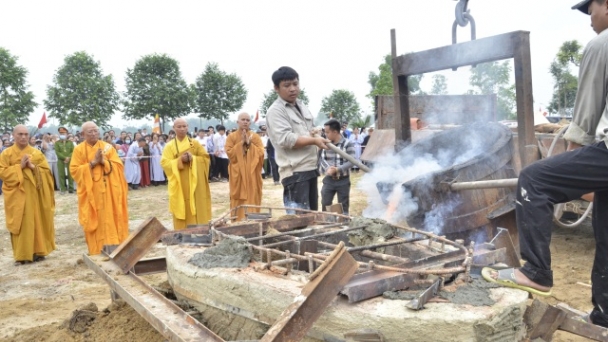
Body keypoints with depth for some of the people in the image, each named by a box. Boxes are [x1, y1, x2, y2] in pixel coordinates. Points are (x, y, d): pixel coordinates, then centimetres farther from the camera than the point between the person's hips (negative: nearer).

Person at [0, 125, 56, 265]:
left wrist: (33, 167, -13)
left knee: (37, 222, 4)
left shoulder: (37, 153, 8)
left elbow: (46, 171, 3)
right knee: (20, 224, -1)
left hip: (34, 194, 2)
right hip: (17, 195, -1)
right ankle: (21, 255, 6)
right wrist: (19, 167, -14)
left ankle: (37, 251, 15)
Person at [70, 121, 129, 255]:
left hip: (109, 191, 1)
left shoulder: (108, 147, 6)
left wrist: (104, 161, -15)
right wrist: (92, 163, -14)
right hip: (91, 192, -1)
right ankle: (97, 251, 9)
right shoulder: (79, 149, 3)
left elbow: (119, 166, 0)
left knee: (111, 220, 3)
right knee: (95, 221, 1)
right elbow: (74, 170, -5)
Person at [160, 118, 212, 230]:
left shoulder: (195, 143, 6)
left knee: (198, 208, 3)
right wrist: (179, 160, -19)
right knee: (182, 209, 0)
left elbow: (205, 158, 3)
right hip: (179, 184, -1)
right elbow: (165, 163, -5)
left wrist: (192, 158, -14)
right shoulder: (169, 146, 3)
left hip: (195, 182, 1)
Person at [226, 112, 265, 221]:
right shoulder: (231, 137, 4)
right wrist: (241, 143, -11)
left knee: (252, 199, 1)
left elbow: (261, 153, -4)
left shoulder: (255, 137, 7)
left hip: (252, 174, 1)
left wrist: (249, 143, -10)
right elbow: (229, 153, -8)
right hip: (238, 174, -1)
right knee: (239, 201, -2)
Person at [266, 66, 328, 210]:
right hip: (295, 172, -9)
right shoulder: (276, 111, -10)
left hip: (310, 168, 9)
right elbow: (286, 139, -21)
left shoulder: (302, 106, 18)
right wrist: (314, 141, -17)